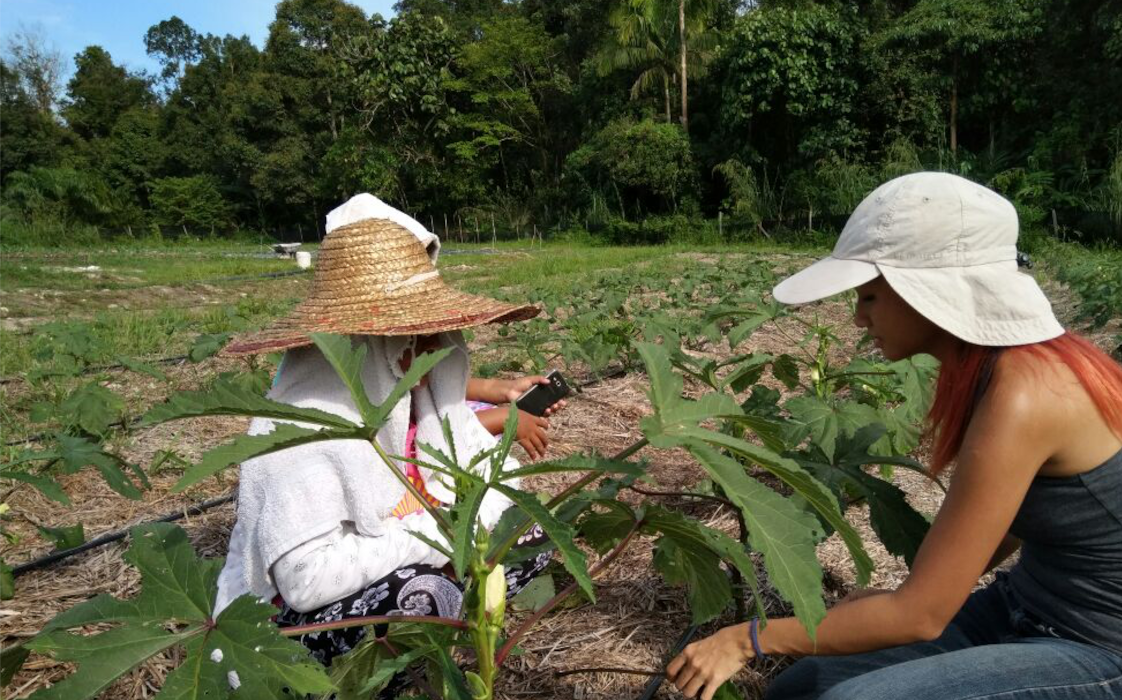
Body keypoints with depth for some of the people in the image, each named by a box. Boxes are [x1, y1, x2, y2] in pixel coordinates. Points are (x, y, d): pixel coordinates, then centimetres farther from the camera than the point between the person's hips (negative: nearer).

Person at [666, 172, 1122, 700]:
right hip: (1025, 611, 7)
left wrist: (749, 639, -17)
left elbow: (921, 615, -26)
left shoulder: (1020, 393, -30)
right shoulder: (990, 362, -3)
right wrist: (893, 602, 9)